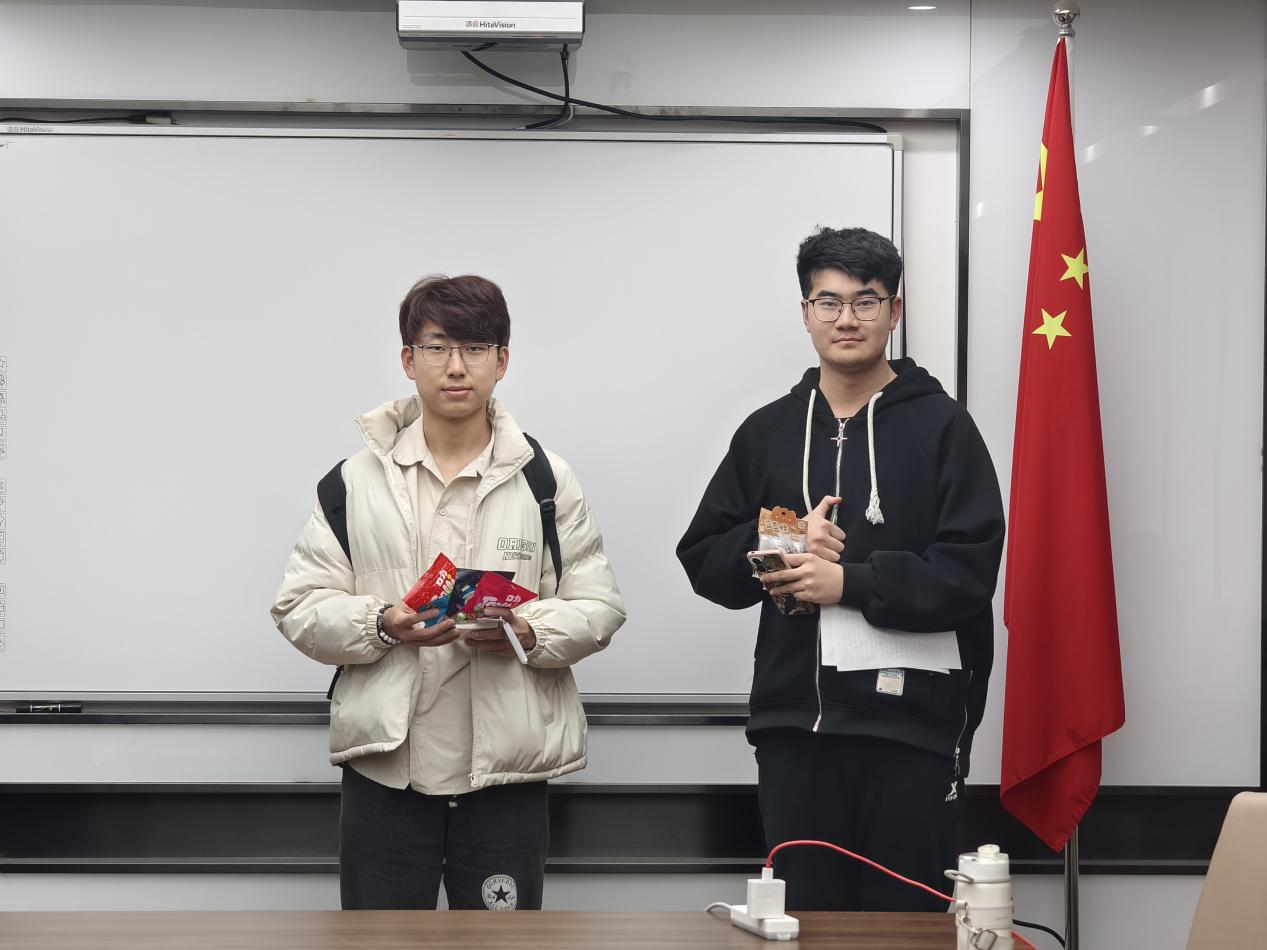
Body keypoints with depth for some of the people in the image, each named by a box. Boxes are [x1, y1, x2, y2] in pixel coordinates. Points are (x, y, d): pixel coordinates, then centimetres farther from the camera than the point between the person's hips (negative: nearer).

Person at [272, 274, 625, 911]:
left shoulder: (547, 481, 7)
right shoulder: (359, 478, 6)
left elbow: (598, 606, 5)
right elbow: (299, 606, 3)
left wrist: (529, 633, -15)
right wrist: (383, 624, -15)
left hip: (505, 768, 0)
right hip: (385, 763, 0)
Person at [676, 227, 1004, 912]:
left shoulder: (941, 426, 2)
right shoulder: (767, 431, 14)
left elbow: (970, 570, -9)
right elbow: (704, 560, 11)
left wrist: (849, 580, -16)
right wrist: (783, 546, -7)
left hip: (910, 726, -3)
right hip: (792, 726, 3)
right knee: (803, 921, 7)